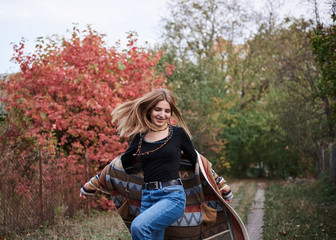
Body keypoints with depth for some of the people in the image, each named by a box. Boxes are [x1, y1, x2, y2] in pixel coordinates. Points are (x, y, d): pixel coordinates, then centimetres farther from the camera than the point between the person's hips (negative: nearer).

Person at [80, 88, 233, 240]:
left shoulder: (178, 133, 3)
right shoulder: (140, 138, 11)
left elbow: (197, 162, 12)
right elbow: (122, 164, 21)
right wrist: (90, 186, 26)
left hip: (172, 196, -4)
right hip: (147, 198, 4)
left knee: (139, 226, -28)